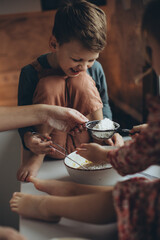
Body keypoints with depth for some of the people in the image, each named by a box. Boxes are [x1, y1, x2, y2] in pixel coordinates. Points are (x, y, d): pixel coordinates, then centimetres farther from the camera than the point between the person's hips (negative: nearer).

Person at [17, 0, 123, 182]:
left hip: (84, 142, 2)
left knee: (82, 82, -22)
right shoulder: (31, 73, -13)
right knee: (50, 85, -28)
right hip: (53, 146, -2)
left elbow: (103, 105, 9)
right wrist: (28, 138, -32)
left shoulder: (95, 69, -4)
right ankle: (36, 156, -11)